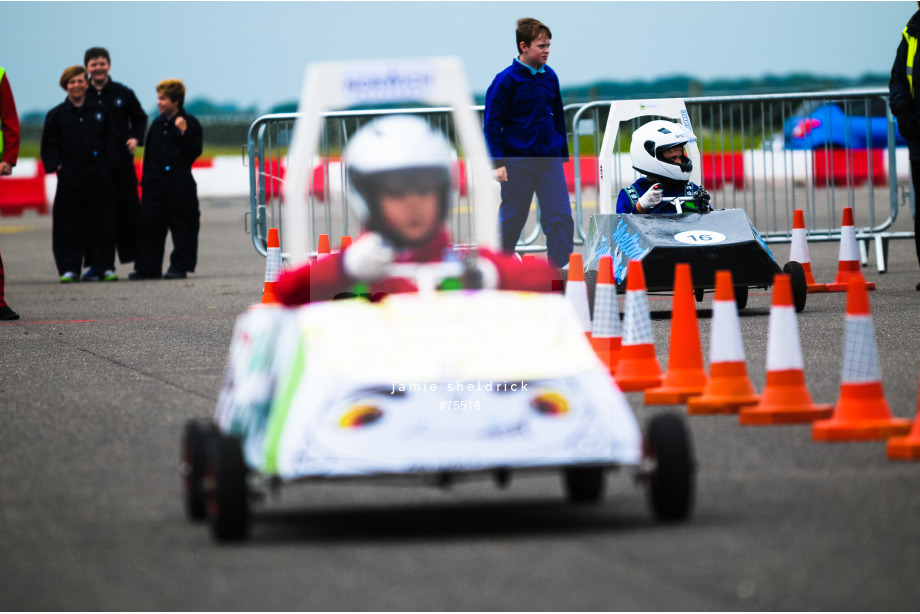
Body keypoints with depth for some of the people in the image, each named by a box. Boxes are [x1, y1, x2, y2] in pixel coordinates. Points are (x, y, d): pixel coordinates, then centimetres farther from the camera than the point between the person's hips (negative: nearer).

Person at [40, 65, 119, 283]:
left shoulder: (101, 112, 9)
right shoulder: (56, 115, 6)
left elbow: (111, 142, 12)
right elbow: (49, 145, 7)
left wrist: (109, 164, -1)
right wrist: (56, 165, -6)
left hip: (99, 176, 1)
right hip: (70, 179, -1)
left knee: (101, 221, 2)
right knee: (69, 223, -2)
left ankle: (104, 266, 8)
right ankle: (69, 268, 2)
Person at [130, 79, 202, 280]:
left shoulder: (189, 123, -2)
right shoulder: (157, 124, 14)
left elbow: (195, 151, -9)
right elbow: (149, 155, 17)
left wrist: (184, 133, -22)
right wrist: (145, 181, 12)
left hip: (180, 184, -5)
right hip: (156, 185, 5)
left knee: (181, 226, 0)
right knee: (148, 225, 1)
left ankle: (179, 266, 8)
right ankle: (148, 267, 6)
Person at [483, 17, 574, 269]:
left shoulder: (549, 76, 5)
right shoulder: (507, 80, -10)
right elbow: (492, 123, -9)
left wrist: (563, 154, 18)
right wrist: (497, 162, -13)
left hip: (550, 160, 4)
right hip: (518, 161, -4)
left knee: (561, 218, -8)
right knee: (511, 220, 7)